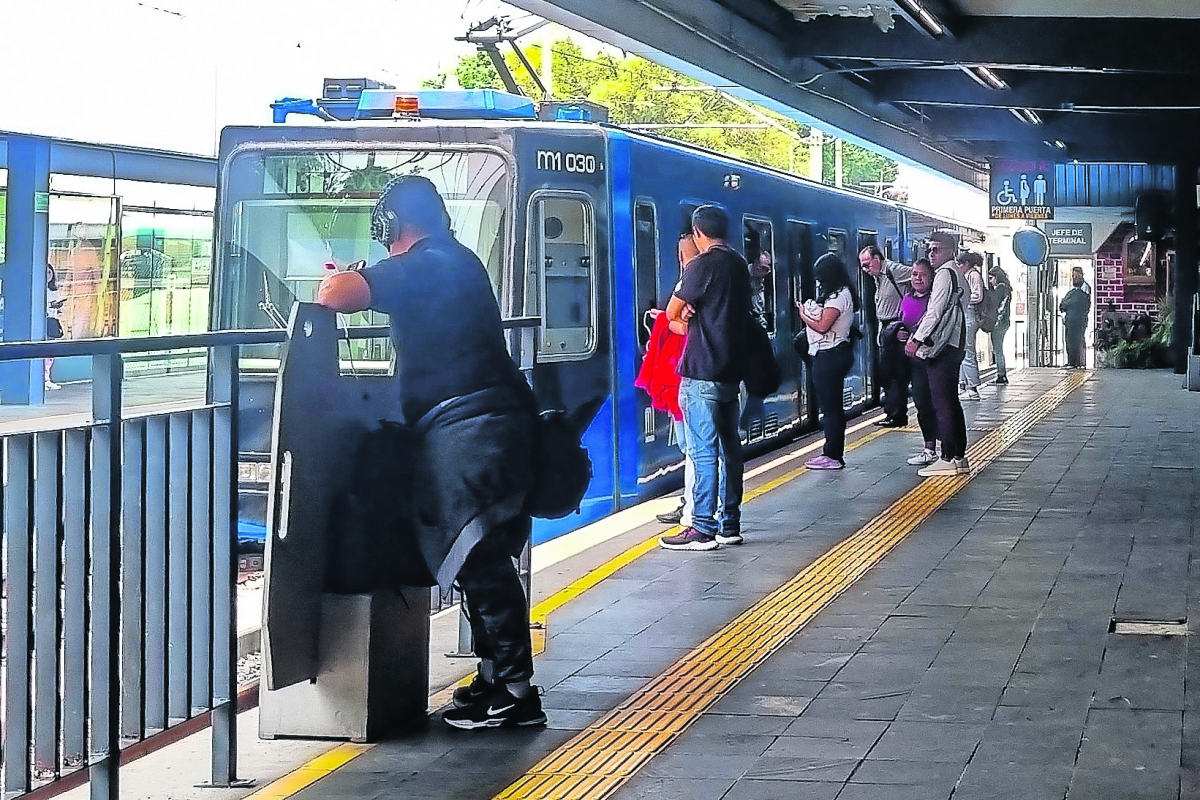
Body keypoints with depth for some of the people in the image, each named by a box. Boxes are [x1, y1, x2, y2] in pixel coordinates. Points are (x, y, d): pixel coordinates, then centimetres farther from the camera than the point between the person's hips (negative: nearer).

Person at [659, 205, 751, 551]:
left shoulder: (703, 264, -13)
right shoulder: (739, 265, 13)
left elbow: (673, 313, -7)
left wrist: (682, 318, 13)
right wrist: (692, 319, 4)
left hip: (702, 373, -9)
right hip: (731, 371, 9)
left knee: (703, 451, -7)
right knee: (729, 447, 11)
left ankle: (703, 530, -7)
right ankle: (730, 525, 16)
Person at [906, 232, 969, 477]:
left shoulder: (945, 273, -11)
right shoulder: (957, 275, 20)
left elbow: (936, 312, -18)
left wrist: (916, 340, -16)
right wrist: (916, 335, 19)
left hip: (941, 347, -10)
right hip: (953, 346, 10)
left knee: (942, 403, -9)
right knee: (951, 403, 13)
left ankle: (948, 459, -10)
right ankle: (959, 458, 16)